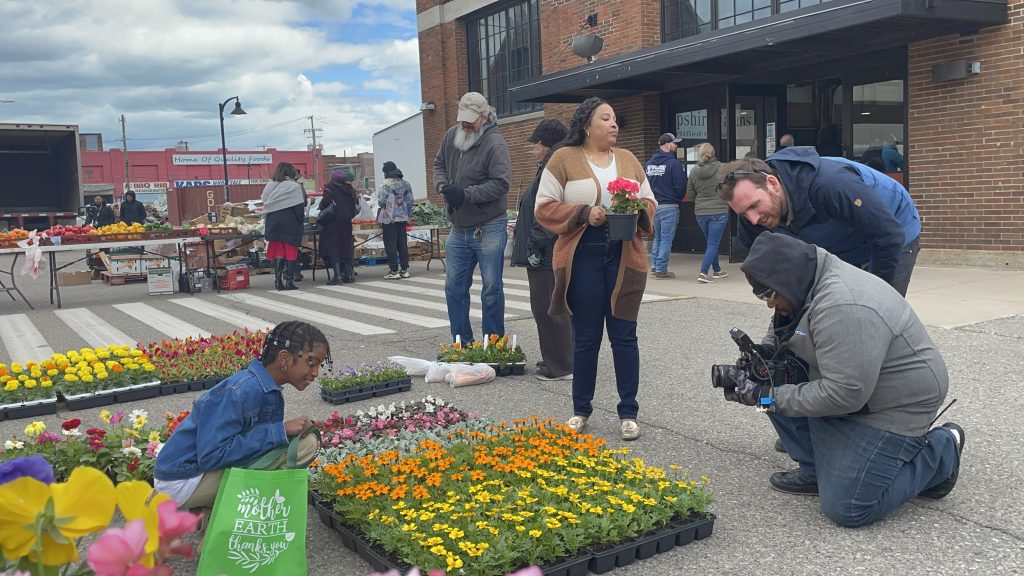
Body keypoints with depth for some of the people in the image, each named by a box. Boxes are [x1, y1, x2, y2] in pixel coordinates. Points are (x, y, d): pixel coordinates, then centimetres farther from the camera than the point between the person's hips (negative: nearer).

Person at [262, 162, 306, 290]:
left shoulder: (269, 186, 7)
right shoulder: (294, 186, -7)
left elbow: (265, 206, 9)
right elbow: (299, 207, -8)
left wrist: (268, 224, 16)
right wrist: (301, 222, 1)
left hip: (273, 225, 4)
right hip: (290, 226, -4)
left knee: (277, 252, 8)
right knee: (291, 252, 3)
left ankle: (278, 281, 4)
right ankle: (289, 281, 1)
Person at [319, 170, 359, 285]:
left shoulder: (330, 187, -4)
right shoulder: (349, 189, 10)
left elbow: (326, 201, -16)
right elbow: (355, 207, 8)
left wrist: (320, 207, 1)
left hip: (333, 222, -5)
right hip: (346, 222, 5)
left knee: (332, 247, -2)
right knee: (346, 246, 13)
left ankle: (337, 274, -13)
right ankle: (349, 274, 12)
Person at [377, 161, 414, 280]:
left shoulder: (387, 184, -12)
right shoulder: (405, 184, 5)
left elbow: (381, 201, -13)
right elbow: (410, 201, 7)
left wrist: (384, 206, 10)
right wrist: (409, 214, 17)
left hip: (389, 218, -5)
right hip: (403, 217, 5)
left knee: (390, 245, 0)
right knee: (402, 243, 10)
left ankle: (394, 271, 0)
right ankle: (404, 269, 13)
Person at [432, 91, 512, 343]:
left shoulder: (495, 143, -15)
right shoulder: (451, 135, 6)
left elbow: (501, 183, -21)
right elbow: (439, 164, 18)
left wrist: (466, 194, -23)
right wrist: (443, 186, -3)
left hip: (488, 228, -7)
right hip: (459, 228, 7)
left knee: (492, 289, 1)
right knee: (454, 287, 11)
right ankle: (462, 343, 24)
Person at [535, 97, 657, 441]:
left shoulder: (628, 159, 13)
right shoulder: (564, 158, 1)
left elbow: (650, 202, 16)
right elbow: (544, 207, -4)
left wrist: (638, 211, -7)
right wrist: (584, 214, -16)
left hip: (624, 257, 3)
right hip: (582, 257, -3)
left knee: (624, 335, 5)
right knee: (585, 338, 5)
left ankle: (628, 413, 16)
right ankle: (581, 411, 22)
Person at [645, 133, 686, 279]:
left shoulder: (648, 164, 6)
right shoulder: (673, 163, -12)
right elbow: (680, 187, -12)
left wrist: (651, 199, 15)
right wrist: (677, 199, 7)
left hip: (652, 206, 6)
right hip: (669, 207, -6)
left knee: (657, 237, 20)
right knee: (666, 239, 0)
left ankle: (656, 265, 22)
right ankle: (661, 270, 2)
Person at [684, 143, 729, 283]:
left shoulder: (694, 171, -2)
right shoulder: (721, 168, -10)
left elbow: (690, 194, 4)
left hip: (700, 212, 4)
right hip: (719, 211, -4)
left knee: (710, 242, 19)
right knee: (713, 243, 0)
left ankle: (717, 270, 30)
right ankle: (704, 273, -11)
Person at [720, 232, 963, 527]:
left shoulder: (843, 308, -33)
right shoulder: (812, 283, -1)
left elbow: (843, 394, -33)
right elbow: (781, 332, 16)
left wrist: (767, 397, -26)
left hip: (898, 402, -9)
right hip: (854, 384, 9)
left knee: (846, 508, -11)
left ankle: (941, 451, 8)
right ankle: (816, 470, 8)